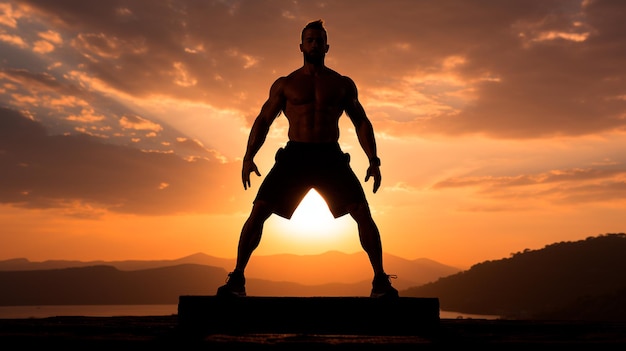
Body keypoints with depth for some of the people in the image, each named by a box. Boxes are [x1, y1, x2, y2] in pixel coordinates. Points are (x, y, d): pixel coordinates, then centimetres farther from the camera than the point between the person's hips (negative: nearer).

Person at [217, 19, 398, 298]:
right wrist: (248, 157, -5)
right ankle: (237, 279, -2)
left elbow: (362, 123, 13)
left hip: (330, 157, 0)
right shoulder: (285, 84, 12)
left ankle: (381, 282, -4)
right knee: (258, 211, -13)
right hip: (294, 156, 0)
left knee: (363, 213, -15)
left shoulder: (343, 84, 13)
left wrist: (374, 161, 0)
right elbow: (263, 121, 9)